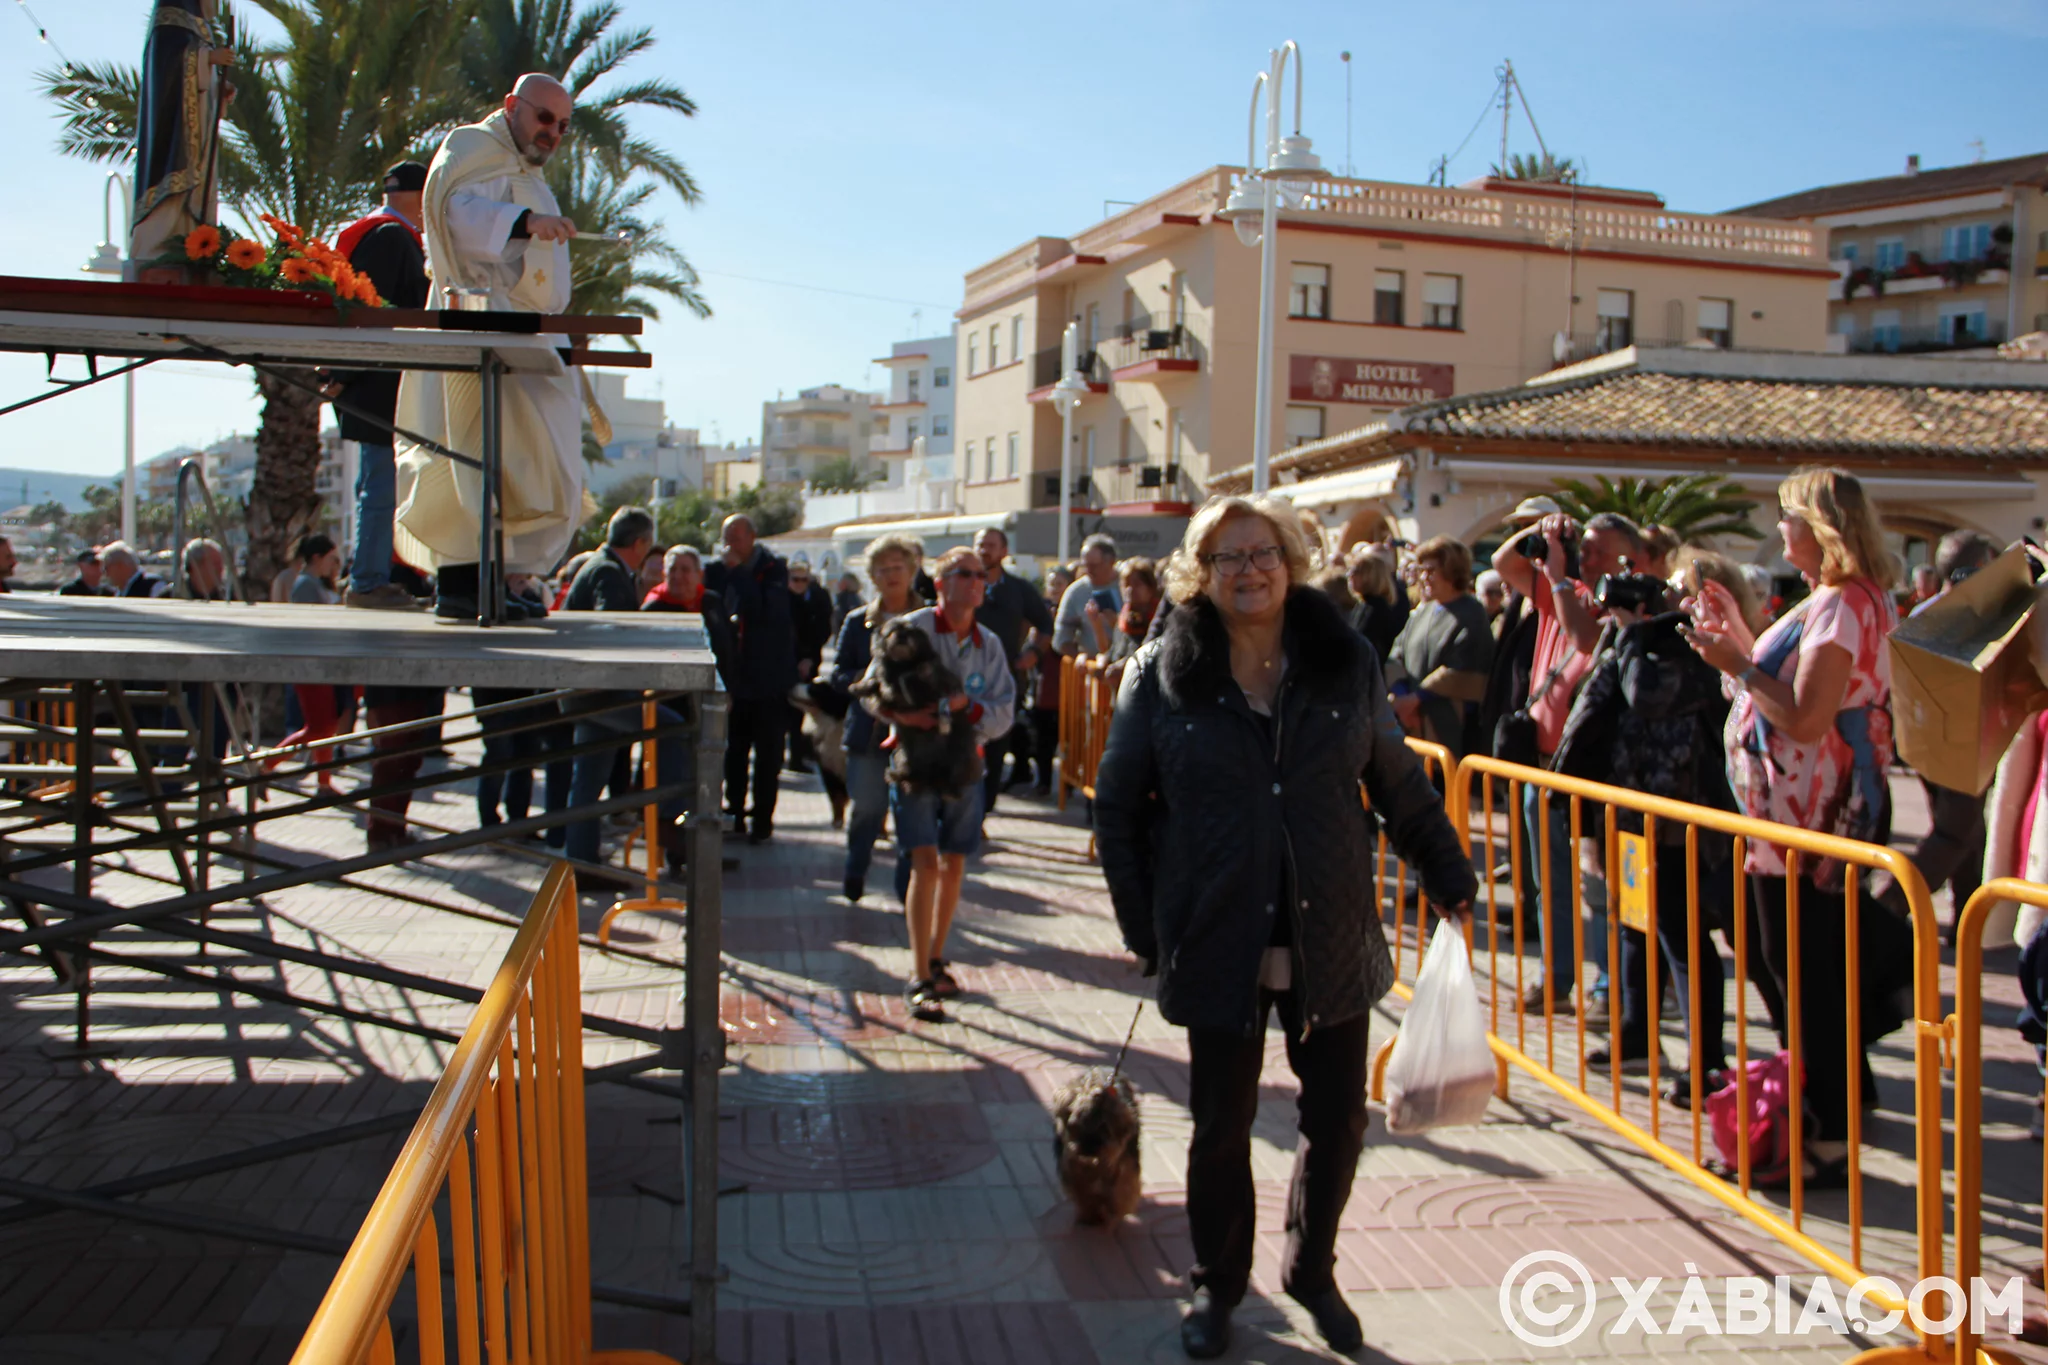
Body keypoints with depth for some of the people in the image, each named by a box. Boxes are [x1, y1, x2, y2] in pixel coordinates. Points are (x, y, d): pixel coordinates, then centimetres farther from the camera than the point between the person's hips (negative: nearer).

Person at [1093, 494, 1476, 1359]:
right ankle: (1217, 1285, 32)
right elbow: (1118, 805, 4)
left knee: (1338, 1118, 10)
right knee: (1222, 1123, 9)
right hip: (1220, 941, -2)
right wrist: (1143, 925, 1)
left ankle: (1311, 1270, 36)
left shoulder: (1347, 664, 2)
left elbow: (1400, 786, 11)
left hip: (1331, 938, 2)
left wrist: (1451, 882, 10)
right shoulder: (1161, 677, -3)